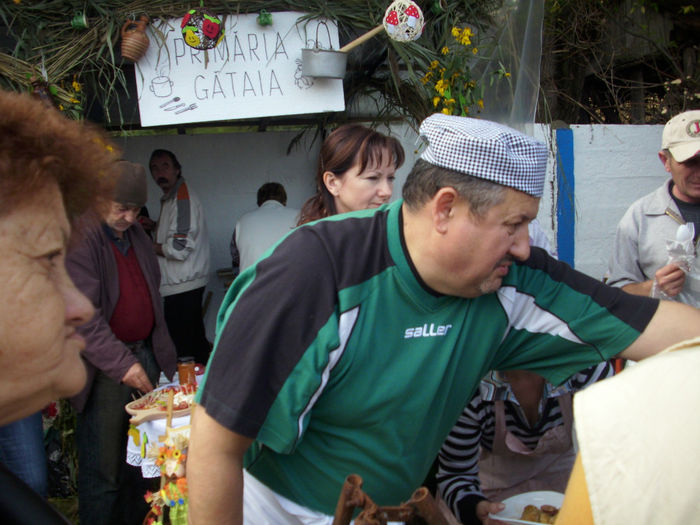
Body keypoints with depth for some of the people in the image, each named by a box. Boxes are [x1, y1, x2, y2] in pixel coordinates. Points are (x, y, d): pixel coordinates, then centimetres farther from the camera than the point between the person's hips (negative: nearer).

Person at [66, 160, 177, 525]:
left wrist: (160, 350, 17)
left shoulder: (136, 234, 12)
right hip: (104, 368, -7)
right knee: (103, 469, 1)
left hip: (144, 355, 7)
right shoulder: (80, 239, -12)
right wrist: (122, 364, -22)